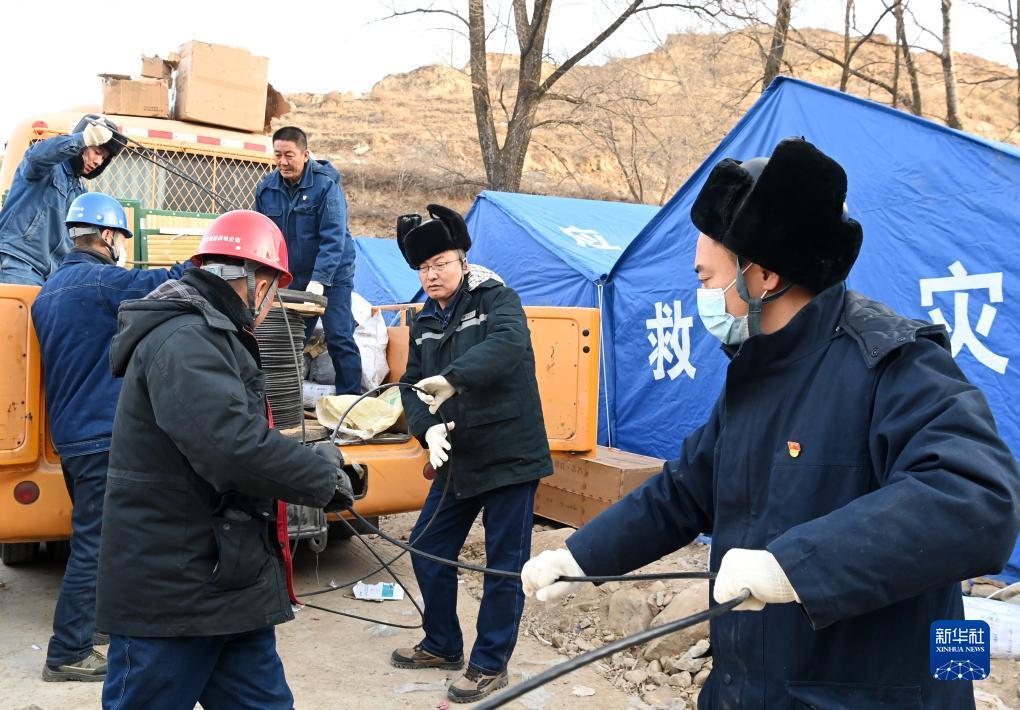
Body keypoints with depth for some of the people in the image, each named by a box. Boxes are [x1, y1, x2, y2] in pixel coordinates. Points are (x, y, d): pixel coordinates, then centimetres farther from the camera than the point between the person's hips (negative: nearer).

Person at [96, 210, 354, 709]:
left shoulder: (207, 336, 15)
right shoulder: (182, 341, -19)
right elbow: (235, 447, -31)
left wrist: (310, 460, 7)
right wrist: (323, 478, -16)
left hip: (226, 586, 10)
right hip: (171, 593, -10)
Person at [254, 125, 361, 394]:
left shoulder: (326, 185, -14)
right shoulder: (266, 188, 0)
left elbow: (333, 239, -21)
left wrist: (319, 280, -29)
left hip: (332, 277, -4)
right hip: (292, 280, 5)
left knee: (339, 339, -6)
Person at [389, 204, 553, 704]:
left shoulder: (495, 299, -9)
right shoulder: (424, 324, 10)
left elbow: (509, 342, -31)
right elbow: (412, 386, 6)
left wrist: (452, 378, -43)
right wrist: (428, 427, -15)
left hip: (510, 457, -7)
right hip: (457, 461, 7)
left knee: (505, 564, 3)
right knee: (428, 550, 14)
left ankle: (490, 664, 20)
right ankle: (442, 645, 34)